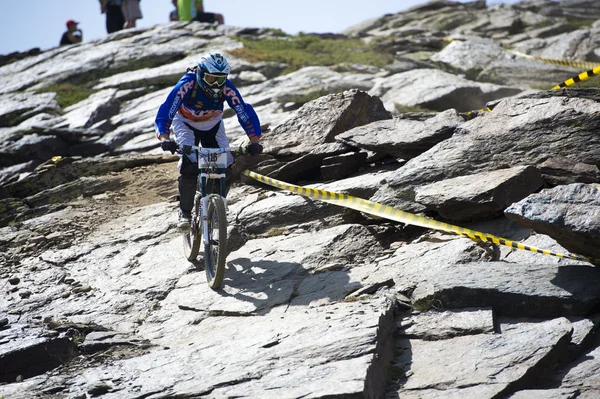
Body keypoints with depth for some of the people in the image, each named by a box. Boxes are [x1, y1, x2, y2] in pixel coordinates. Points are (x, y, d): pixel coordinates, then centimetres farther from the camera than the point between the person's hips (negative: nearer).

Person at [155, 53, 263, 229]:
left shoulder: (227, 88, -29)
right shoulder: (186, 84, -35)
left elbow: (246, 113, -27)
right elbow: (165, 112, -39)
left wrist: (254, 141, -39)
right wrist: (165, 139, -53)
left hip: (213, 126, 2)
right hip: (185, 124, -2)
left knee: (226, 168, -13)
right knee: (190, 164, -26)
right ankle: (185, 213, -14)